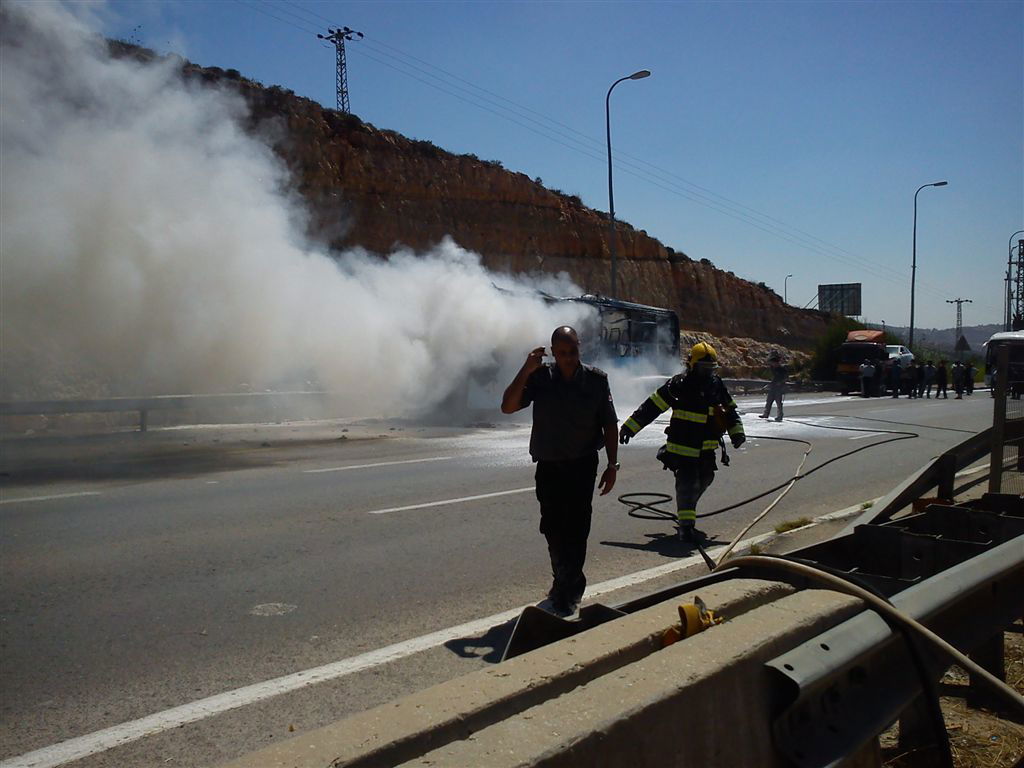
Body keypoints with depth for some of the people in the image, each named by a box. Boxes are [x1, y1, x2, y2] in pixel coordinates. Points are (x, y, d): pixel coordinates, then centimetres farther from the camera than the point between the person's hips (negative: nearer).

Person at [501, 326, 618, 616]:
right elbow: (508, 407, -10)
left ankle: (566, 590, 7)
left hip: (582, 466, -2)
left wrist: (612, 465, -1)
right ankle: (570, 583, 32)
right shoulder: (540, 377, -3)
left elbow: (609, 424, 2)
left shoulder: (596, 379, -3)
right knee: (552, 528, 11)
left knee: (576, 529, -5)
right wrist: (526, 370, -16)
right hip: (548, 466, 2)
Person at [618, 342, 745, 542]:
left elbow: (730, 410, 20)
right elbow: (652, 406, -11)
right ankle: (686, 525, -3)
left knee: (704, 480, 14)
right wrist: (630, 426, -12)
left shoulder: (716, 385, 6)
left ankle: (685, 514, 33)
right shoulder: (678, 385, -12)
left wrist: (736, 431, 8)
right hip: (682, 447, -7)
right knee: (687, 482, -10)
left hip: (706, 448, 7)